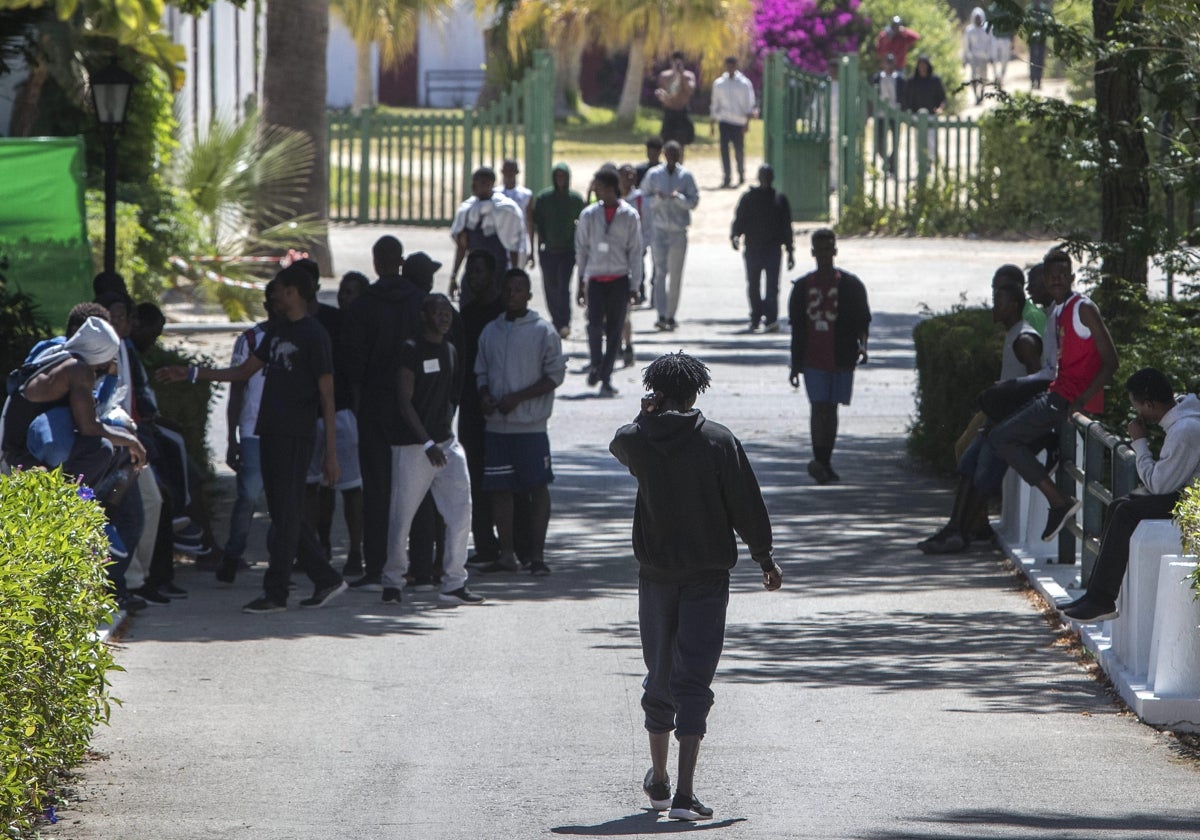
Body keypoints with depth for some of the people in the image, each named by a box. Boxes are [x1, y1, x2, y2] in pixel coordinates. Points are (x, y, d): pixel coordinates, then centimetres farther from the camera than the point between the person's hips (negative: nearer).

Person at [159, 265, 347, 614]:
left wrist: (331, 453, -14)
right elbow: (244, 372, 26)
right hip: (271, 432, 9)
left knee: (287, 514, -6)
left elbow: (327, 396, -11)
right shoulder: (277, 331, 17)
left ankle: (275, 592, -4)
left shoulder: (314, 336, -8)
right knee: (285, 513, 9)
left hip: (295, 436, -9)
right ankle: (326, 579, 16)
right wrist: (191, 374, 22)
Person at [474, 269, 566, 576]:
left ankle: (536, 554, 1)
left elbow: (555, 374, -5)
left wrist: (518, 397, -13)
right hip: (496, 424, 4)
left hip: (530, 425, -4)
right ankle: (506, 553, 12)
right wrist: (485, 396, -3)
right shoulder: (490, 332, 12)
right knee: (499, 488, 5)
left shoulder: (542, 331, -3)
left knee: (537, 487, -3)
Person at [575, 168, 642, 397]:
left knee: (615, 328, -2)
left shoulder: (629, 216, 1)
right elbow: (582, 249, 11)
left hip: (619, 278, -1)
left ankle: (605, 378, 5)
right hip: (595, 278, 1)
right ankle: (596, 365, 9)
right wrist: (581, 283, 9)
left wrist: (634, 286, 0)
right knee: (595, 323, -15)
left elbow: (635, 252, 4)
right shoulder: (589, 215, 6)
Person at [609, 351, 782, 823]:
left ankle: (658, 780, 30)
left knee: (659, 677, 17)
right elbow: (747, 506, -5)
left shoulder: (638, 441, -3)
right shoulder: (719, 441, -8)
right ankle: (684, 792, -14)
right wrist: (764, 558, 6)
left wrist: (646, 416, 32)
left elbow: (619, 445, 24)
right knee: (694, 681, -4)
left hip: (656, 574, 2)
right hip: (708, 576, -2)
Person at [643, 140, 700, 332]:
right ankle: (662, 315, -17)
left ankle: (670, 315, 15)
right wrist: (657, 199, -15)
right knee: (660, 271, -11)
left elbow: (694, 201, 0)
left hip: (679, 230, 1)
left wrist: (678, 197, -18)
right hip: (658, 228, -1)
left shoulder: (686, 176, 3)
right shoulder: (654, 174, 3)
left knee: (676, 274, 6)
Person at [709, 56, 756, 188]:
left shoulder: (744, 83, 1)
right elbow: (715, 103, 14)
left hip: (739, 122, -2)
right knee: (724, 148, -7)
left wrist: (747, 122, -7)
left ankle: (741, 175, 18)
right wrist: (713, 122, 11)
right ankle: (726, 176, -4)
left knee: (739, 149, 1)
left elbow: (749, 105, 1)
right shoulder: (719, 83, 9)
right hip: (724, 121, 2)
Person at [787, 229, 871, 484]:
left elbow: (862, 320, 4)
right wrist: (795, 365, 10)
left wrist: (862, 345, -16)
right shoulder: (803, 286, 6)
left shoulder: (850, 285, 2)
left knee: (830, 409, 8)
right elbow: (797, 329, 10)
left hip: (841, 358, 0)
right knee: (819, 407, -12)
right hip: (813, 360, 0)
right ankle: (820, 460, -19)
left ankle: (824, 463, 15)